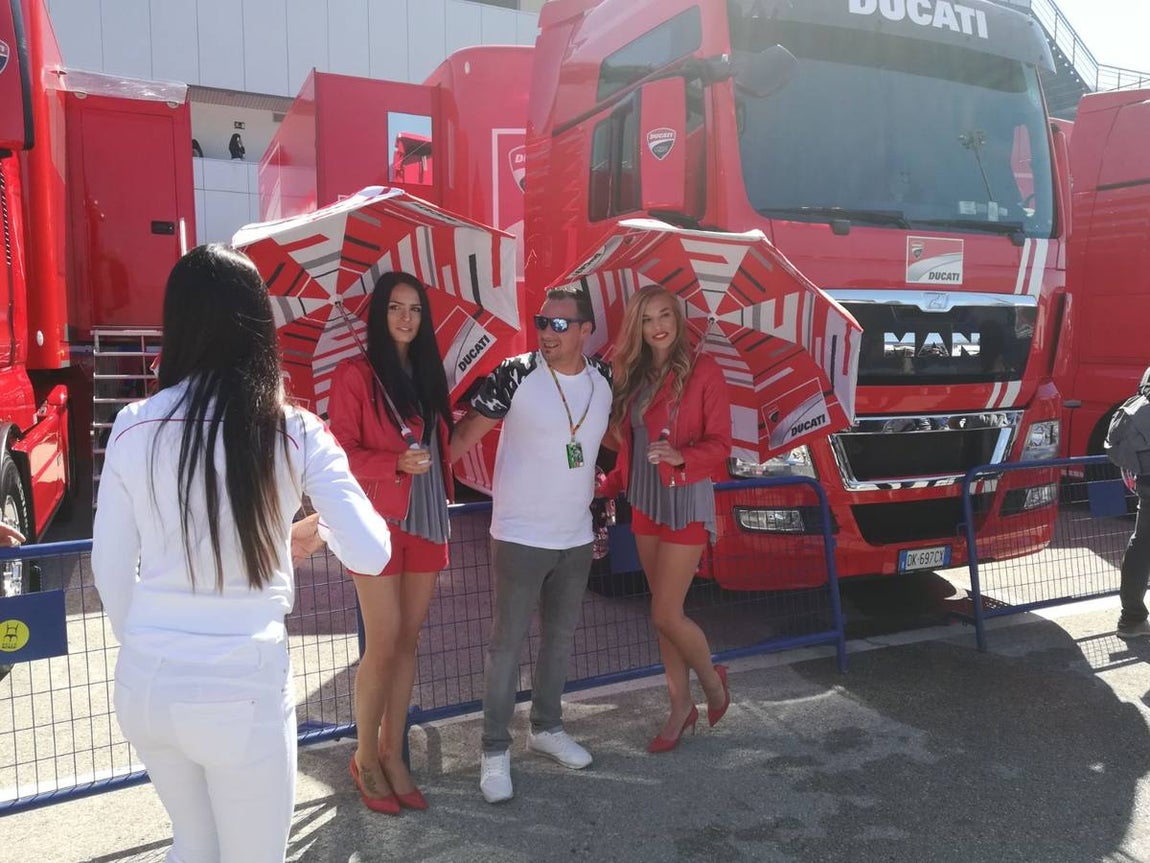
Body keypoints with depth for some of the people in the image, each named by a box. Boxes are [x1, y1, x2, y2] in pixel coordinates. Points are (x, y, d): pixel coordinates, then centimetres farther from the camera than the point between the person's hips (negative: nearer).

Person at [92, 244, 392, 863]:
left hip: (144, 683, 4)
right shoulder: (295, 432, -11)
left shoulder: (133, 425, -3)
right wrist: (322, 526, 8)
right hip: (241, 688, -3)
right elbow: (370, 553, -14)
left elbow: (110, 568, 4)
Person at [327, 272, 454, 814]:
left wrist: (443, 501, 11)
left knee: (408, 642, 9)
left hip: (427, 522, 6)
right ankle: (365, 758, 17)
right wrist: (397, 463, -22)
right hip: (378, 521, -6)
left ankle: (392, 755, 21)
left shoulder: (428, 376, 13)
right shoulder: (355, 375, -5)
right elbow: (339, 451, -10)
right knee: (383, 644, -3)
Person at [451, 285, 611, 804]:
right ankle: (495, 750, 16)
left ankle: (546, 728, 36)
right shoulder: (515, 375, -14)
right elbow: (466, 434, -11)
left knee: (560, 637, 17)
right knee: (508, 643, 1)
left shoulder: (604, 381, 1)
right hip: (519, 536, -5)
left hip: (576, 536, 5)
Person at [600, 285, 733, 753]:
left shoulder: (703, 370, -10)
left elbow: (720, 443, -12)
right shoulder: (633, 374, 8)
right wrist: (610, 485, 7)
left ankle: (713, 680, 24)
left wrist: (681, 457, -28)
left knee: (665, 614, -4)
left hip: (685, 501, -6)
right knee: (665, 612, 12)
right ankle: (681, 706, 27)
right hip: (644, 501, 6)